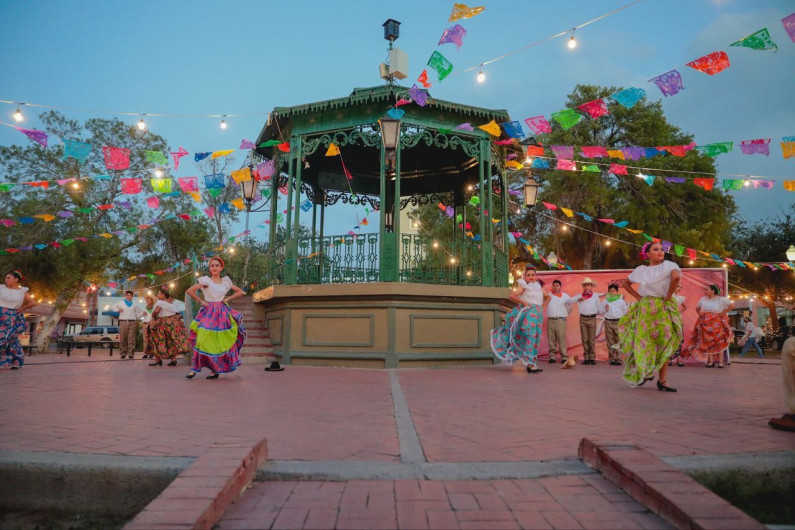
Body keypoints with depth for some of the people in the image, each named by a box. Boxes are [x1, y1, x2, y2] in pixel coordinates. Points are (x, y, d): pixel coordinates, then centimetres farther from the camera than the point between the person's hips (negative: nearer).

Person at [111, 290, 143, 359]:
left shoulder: (134, 305, 19)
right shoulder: (120, 303, 15)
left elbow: (139, 312, 24)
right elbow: (112, 307, 17)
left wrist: (142, 313, 3)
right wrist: (118, 310, 0)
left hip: (132, 322, 0)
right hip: (123, 322, 0)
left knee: (131, 339, -6)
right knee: (123, 339, -3)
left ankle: (131, 354, -5)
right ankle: (123, 353, 5)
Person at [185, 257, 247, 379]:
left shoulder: (225, 281, 10)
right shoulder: (206, 280, 0)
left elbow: (241, 292, 15)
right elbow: (189, 291, -9)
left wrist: (227, 298, 5)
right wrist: (201, 301, -5)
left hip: (222, 313, 3)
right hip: (209, 313, -3)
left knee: (221, 341, 0)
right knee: (204, 340, -12)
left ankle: (216, 369, 10)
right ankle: (194, 369, -6)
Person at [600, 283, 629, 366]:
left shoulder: (621, 301, 9)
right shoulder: (605, 301, 12)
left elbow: (625, 311, 14)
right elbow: (600, 311, 11)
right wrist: (605, 309, -3)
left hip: (618, 322, -2)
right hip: (608, 322, 2)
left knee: (619, 341, -4)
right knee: (610, 342, 2)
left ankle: (618, 358, -2)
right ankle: (612, 358, 8)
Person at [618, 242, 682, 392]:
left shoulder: (668, 265, -5)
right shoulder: (641, 269, 7)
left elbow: (676, 277, -27)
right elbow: (626, 283, 19)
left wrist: (668, 296, -20)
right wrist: (637, 296, 6)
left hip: (662, 309, -2)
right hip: (644, 309, 3)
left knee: (662, 344, 1)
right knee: (643, 343, 3)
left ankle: (662, 380, 5)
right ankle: (645, 373, 20)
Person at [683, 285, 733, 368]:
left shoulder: (721, 299, -3)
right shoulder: (703, 299, 8)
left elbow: (731, 305, 0)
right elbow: (697, 308, 22)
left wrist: (723, 313, -7)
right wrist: (699, 313, 3)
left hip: (717, 323, -3)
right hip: (706, 323, 3)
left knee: (719, 342, -3)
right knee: (707, 342, -1)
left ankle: (720, 361, 1)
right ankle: (710, 361, 3)